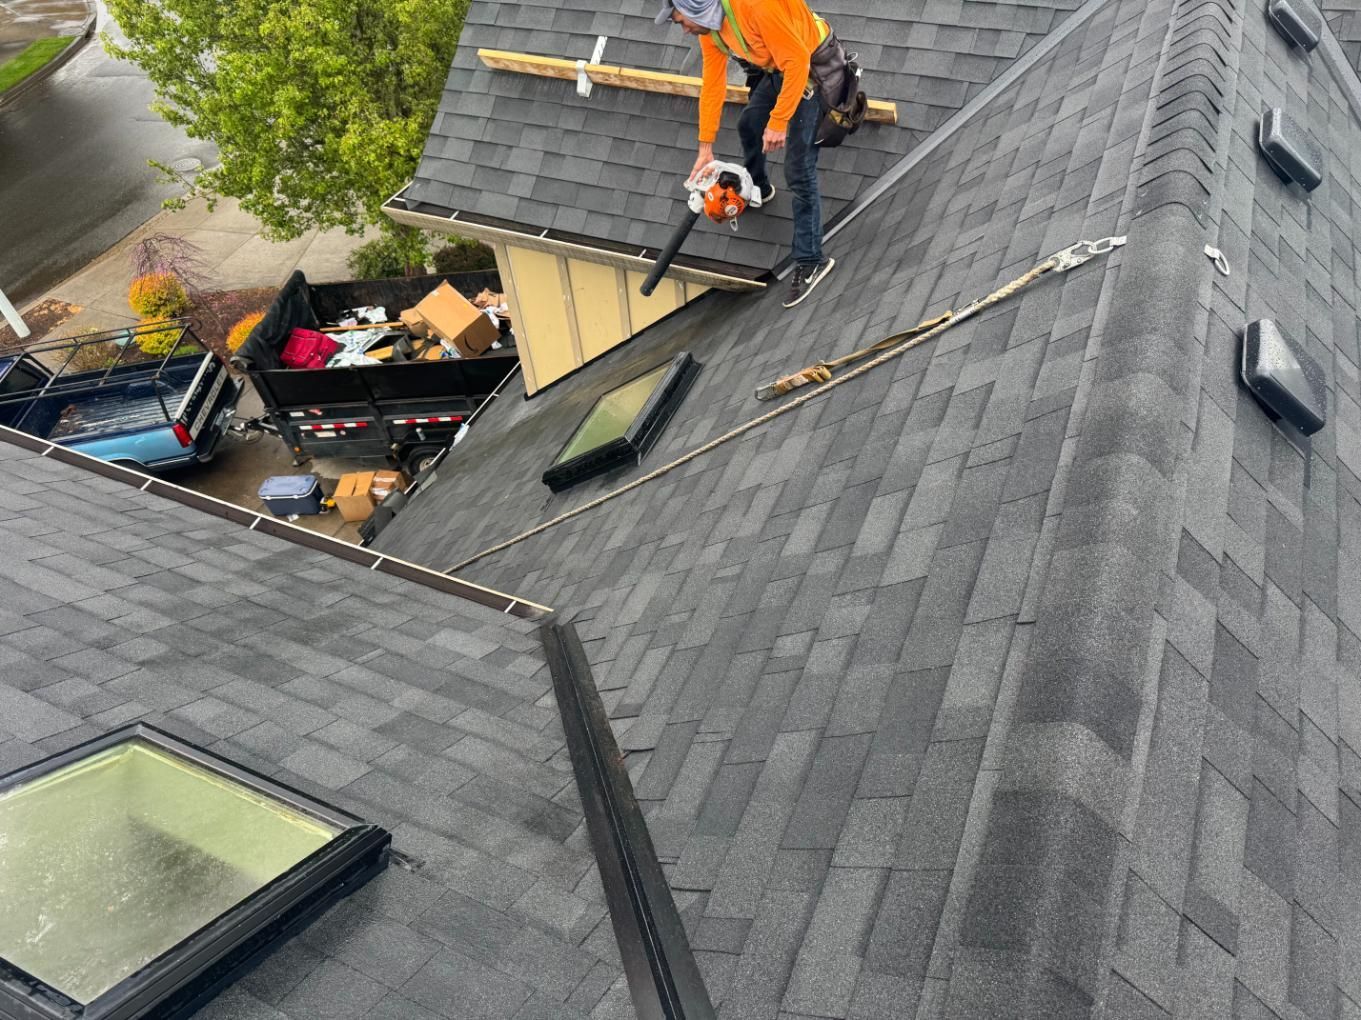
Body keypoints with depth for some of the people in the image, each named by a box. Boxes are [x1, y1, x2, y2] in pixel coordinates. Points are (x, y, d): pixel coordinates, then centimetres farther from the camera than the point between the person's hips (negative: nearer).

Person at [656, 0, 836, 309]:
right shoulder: (708, 26, -2)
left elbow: (797, 59, -30)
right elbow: (712, 83, 4)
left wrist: (778, 123, -28)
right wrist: (705, 148, 5)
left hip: (811, 69, -9)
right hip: (776, 70, 9)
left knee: (798, 172, -10)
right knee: (748, 126, 26)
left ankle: (811, 260, -1)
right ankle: (758, 189, 55)